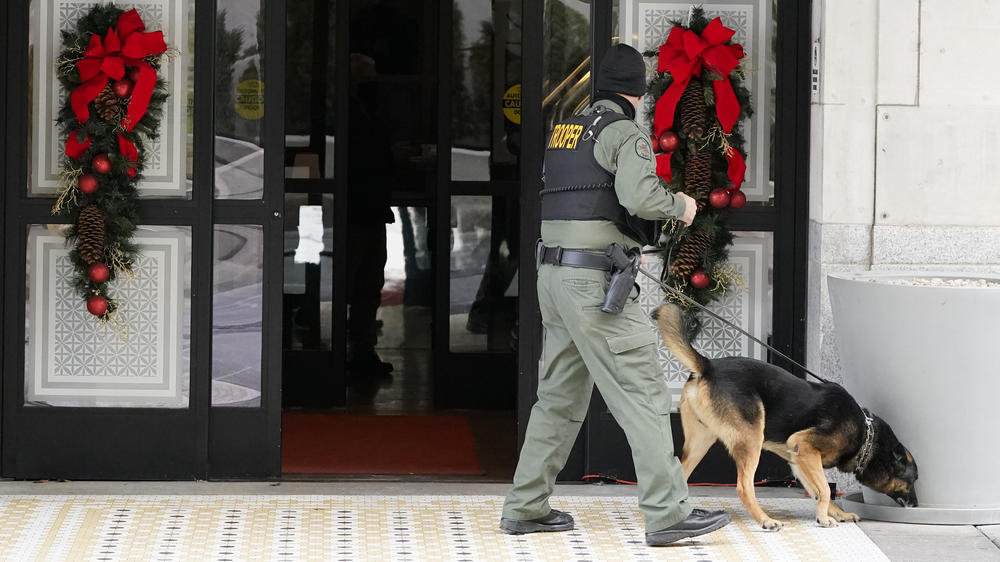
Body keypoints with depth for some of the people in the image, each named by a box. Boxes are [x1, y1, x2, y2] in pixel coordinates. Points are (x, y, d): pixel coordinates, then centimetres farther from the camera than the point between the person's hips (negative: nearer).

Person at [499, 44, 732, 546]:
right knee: (643, 395, -7)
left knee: (560, 396, 15)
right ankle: (666, 514, -10)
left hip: (555, 276, 8)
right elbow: (639, 195, -26)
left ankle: (524, 507, 17)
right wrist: (679, 206, -6)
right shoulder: (626, 134, -9)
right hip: (597, 281, -8)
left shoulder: (564, 132, 16)